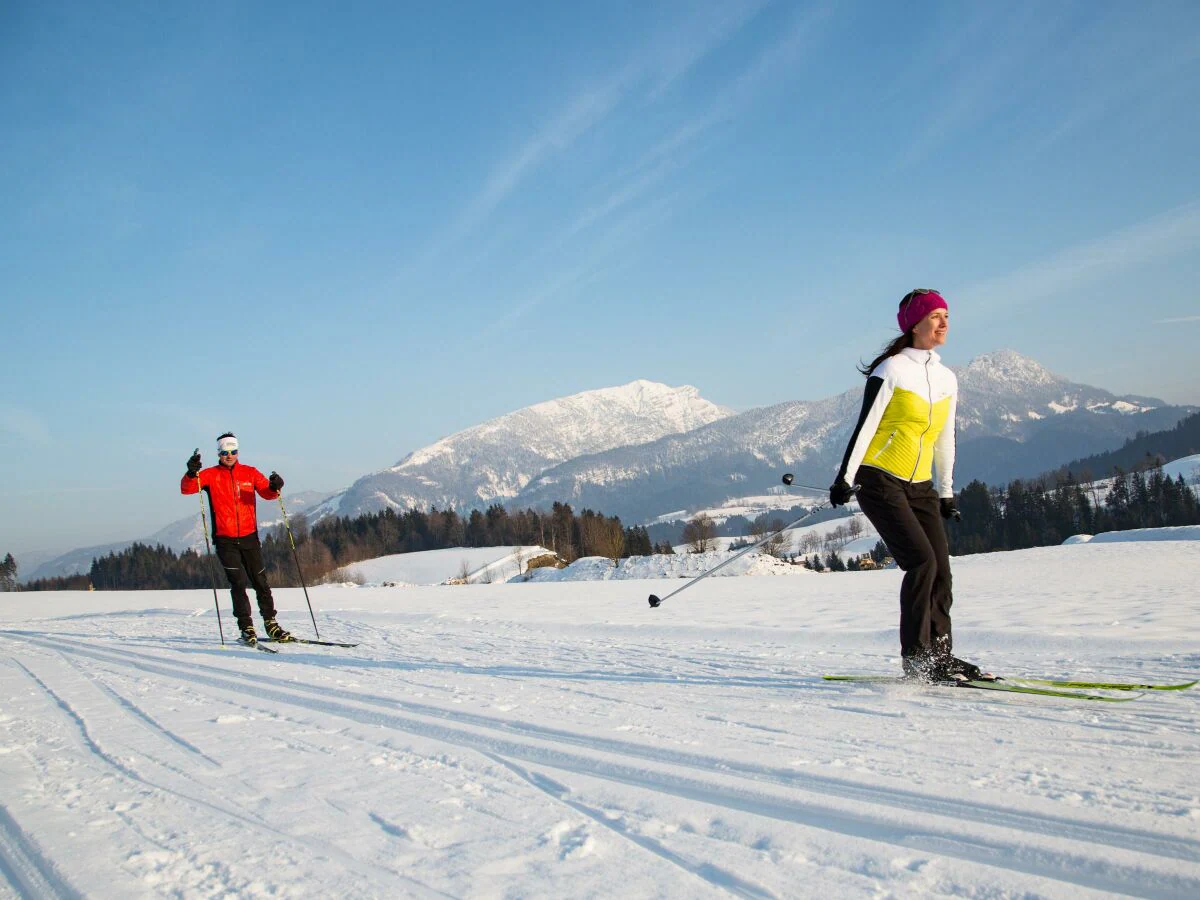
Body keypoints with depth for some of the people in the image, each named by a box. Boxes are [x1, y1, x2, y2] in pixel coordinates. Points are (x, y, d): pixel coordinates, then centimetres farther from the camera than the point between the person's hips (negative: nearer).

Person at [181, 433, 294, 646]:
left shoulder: (250, 473, 7)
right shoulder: (211, 475, 1)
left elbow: (267, 493, -2)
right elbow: (186, 488, -10)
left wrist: (274, 487, -25)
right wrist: (192, 473, -30)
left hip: (249, 537, 2)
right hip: (225, 540, -2)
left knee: (260, 581, 7)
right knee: (238, 582, -10)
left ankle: (271, 624, 18)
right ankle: (246, 628, -3)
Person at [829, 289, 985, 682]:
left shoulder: (947, 379, 11)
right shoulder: (892, 370, -9)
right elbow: (865, 426, -12)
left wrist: (946, 492, 20)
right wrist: (845, 478, -17)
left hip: (920, 486, 7)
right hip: (880, 482, -7)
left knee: (940, 569, 0)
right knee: (921, 561, -16)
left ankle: (940, 654, 10)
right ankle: (916, 657, -9)